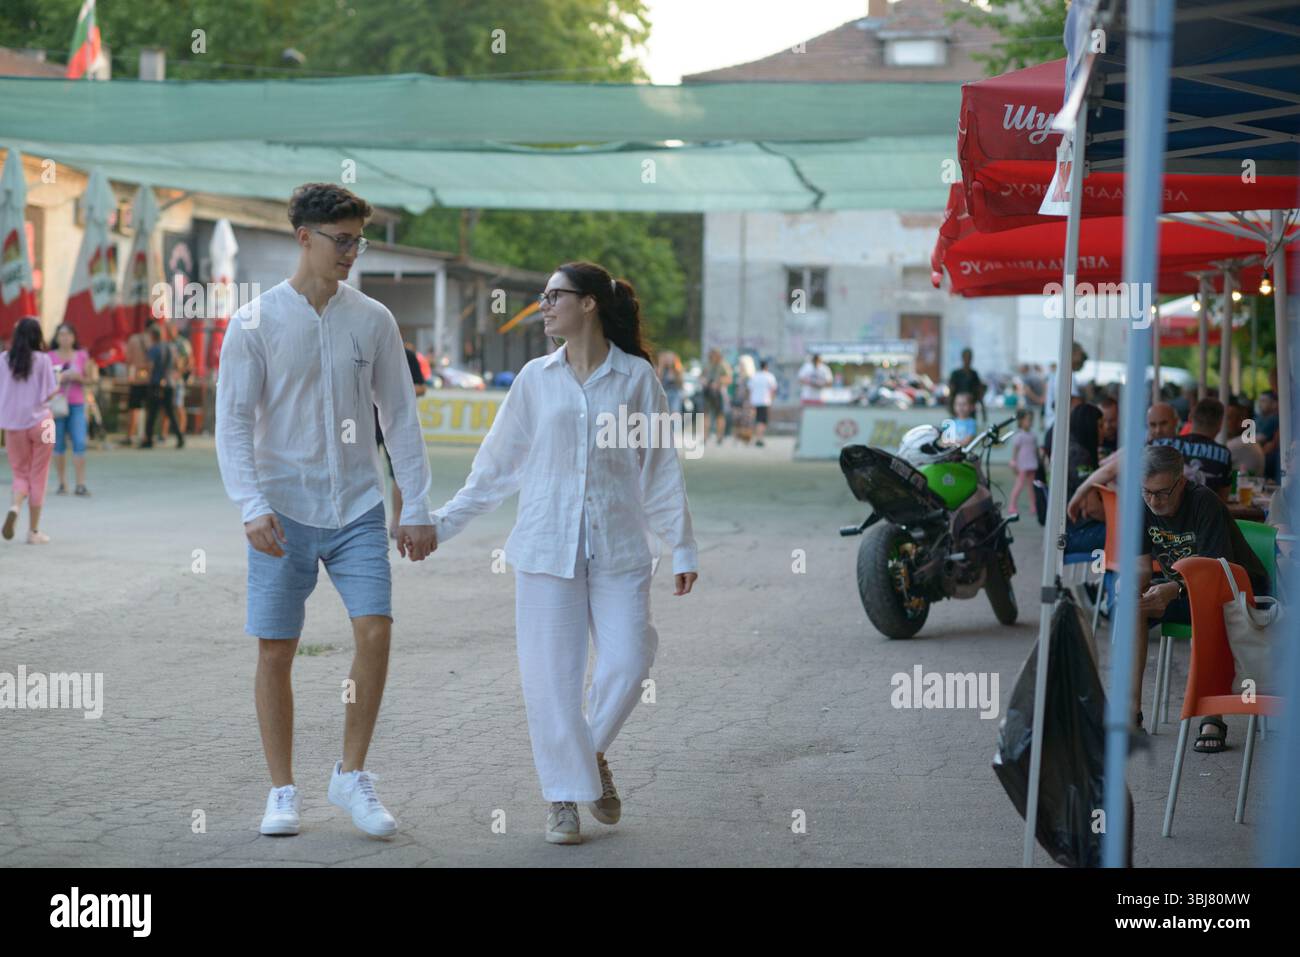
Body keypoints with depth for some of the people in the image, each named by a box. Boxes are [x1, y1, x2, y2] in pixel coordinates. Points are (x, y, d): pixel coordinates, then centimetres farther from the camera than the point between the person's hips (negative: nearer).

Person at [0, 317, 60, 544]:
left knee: (20, 472, 15)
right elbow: (51, 393, -10)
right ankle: (34, 531, 9)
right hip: (38, 421, -2)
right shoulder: (42, 359, -8)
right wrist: (61, 382, 10)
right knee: (38, 476, 8)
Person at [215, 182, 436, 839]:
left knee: (375, 630, -12)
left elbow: (400, 417, 9)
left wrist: (416, 507, 5)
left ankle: (352, 776, 4)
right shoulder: (254, 323, -3)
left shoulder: (372, 320, 5)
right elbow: (232, 422, -4)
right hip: (284, 512, -2)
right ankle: (283, 791, 13)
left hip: (357, 507, 2)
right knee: (275, 650, 0)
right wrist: (251, 507, -16)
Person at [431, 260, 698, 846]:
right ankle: (563, 797, 9)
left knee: (626, 664, -8)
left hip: (617, 544, -1)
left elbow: (661, 467, 5)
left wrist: (682, 548, 4)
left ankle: (593, 755, 21)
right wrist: (444, 522, 11)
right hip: (546, 544, 1)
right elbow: (497, 464, 13)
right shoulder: (536, 379, 7)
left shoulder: (637, 377, 3)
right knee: (551, 672, -2)